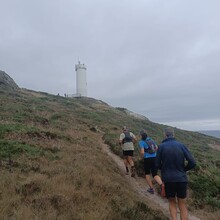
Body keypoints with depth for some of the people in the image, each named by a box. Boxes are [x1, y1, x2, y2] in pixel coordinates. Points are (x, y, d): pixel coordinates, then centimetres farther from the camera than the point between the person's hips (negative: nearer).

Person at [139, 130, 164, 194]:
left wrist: (143, 156, 3)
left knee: (147, 174, 18)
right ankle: (161, 184, -17)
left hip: (147, 159, -4)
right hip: (155, 158, 4)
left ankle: (151, 189, 19)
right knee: (155, 174, 10)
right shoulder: (151, 140, 10)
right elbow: (157, 148, 13)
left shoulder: (141, 142, -8)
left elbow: (142, 152, -17)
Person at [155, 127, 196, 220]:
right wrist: (183, 169, 11)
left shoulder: (161, 146, -8)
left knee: (172, 203, 20)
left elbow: (157, 164, -4)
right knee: (182, 205, 16)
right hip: (182, 179, 1)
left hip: (168, 179, -1)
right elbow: (192, 162, -6)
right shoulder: (181, 145, -4)